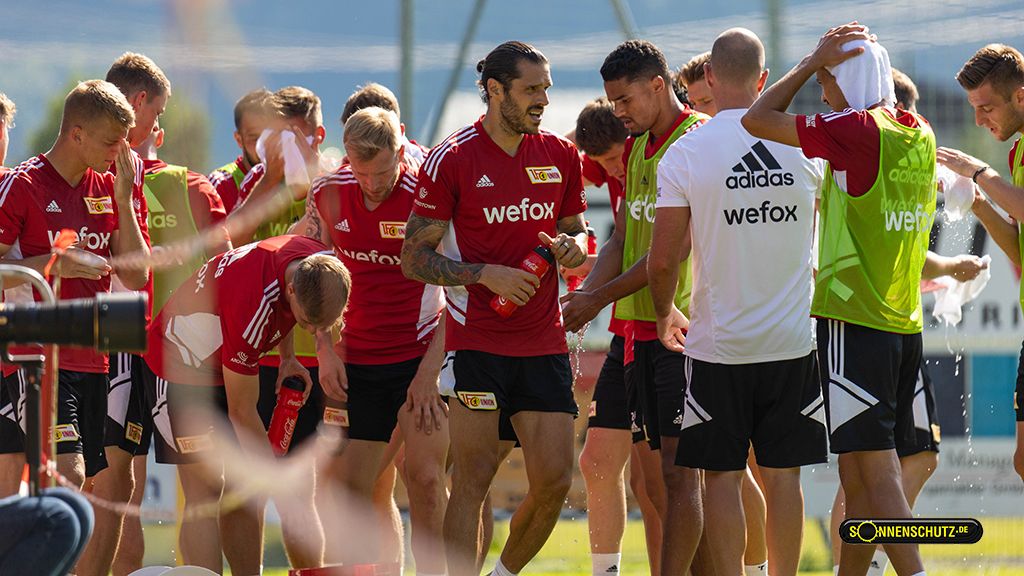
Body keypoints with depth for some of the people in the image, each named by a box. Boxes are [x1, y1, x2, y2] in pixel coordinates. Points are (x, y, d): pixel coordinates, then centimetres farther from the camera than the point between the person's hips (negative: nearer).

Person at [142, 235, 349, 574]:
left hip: (232, 365, 8)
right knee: (204, 494, -14)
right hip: (180, 365, -8)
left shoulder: (321, 263, -18)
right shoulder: (252, 304, -38)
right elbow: (242, 412, -26)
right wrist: (278, 483, -20)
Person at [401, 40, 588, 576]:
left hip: (544, 345, 5)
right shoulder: (452, 159, -6)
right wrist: (486, 275, -18)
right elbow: (415, 257, -4)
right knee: (472, 478, -5)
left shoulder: (561, 156, 9)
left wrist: (571, 246, -3)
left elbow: (578, 232, 21)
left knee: (554, 480, 0)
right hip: (476, 344, -4)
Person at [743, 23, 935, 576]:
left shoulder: (855, 131, -14)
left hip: (855, 327, -8)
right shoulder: (920, 136, 10)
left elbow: (757, 119, -10)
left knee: (877, 474, -10)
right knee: (860, 475, 14)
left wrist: (812, 63, -2)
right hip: (905, 323, 8)